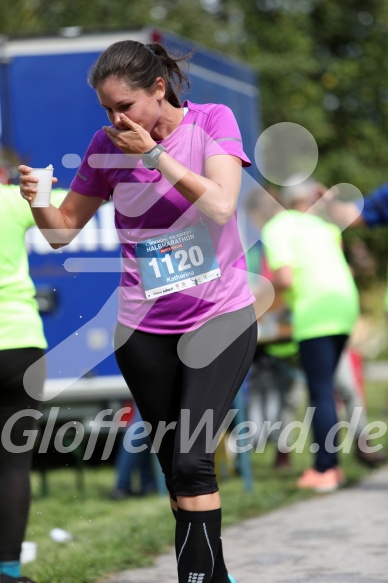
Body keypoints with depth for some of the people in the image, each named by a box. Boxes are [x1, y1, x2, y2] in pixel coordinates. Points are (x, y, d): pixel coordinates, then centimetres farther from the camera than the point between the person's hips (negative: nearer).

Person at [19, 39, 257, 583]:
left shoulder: (212, 121, -6)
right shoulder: (107, 144, 0)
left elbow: (220, 206, -19)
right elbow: (63, 229, 7)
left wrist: (153, 153, -20)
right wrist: (38, 201, -14)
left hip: (219, 315, -3)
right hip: (144, 327, 3)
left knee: (192, 461, -17)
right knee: (174, 465, 7)